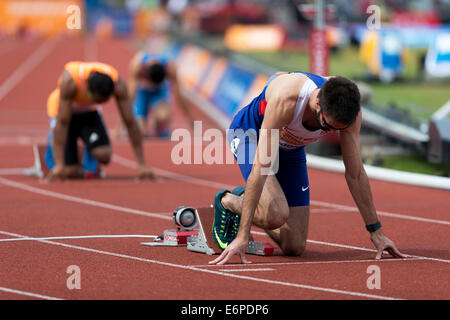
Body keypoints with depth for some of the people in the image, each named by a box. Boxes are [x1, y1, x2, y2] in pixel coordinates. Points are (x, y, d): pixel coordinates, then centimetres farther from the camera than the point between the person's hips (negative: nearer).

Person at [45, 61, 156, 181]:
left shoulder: (118, 84, -31)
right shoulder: (69, 81, -40)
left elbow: (130, 122, -25)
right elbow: (62, 123, -37)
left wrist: (142, 164, -26)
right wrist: (59, 165, -41)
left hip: (89, 111, 3)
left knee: (104, 156, -24)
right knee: (71, 172, -15)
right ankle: (53, 144, 18)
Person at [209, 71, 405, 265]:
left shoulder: (349, 109, -27)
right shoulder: (285, 99, -42)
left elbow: (355, 174, -14)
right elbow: (261, 168, -42)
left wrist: (376, 232, -10)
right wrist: (242, 236, -44)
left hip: (290, 147, 5)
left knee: (294, 247, -1)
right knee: (276, 215, -32)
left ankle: (243, 199, 24)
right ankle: (227, 202, 0)